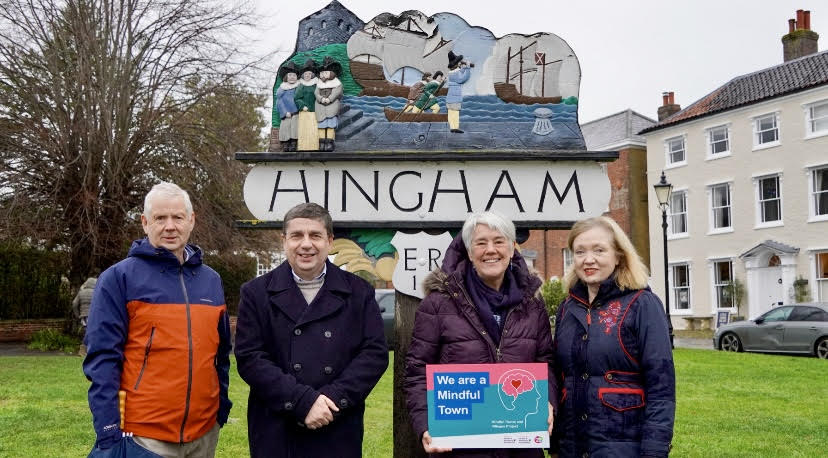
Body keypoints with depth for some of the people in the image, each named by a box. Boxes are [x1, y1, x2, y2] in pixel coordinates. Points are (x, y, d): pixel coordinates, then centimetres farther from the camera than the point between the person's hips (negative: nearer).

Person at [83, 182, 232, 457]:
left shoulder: (211, 280, 8)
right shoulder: (119, 278, -6)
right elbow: (102, 358, -10)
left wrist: (222, 409, 10)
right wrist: (109, 433, -14)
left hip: (205, 431, 5)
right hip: (144, 434, -5)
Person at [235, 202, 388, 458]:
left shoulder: (359, 293, 5)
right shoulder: (256, 293, 3)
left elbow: (375, 353, 0)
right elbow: (249, 357, -5)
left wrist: (333, 398, -13)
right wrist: (304, 401, -15)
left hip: (339, 434, 1)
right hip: (275, 435, 0)